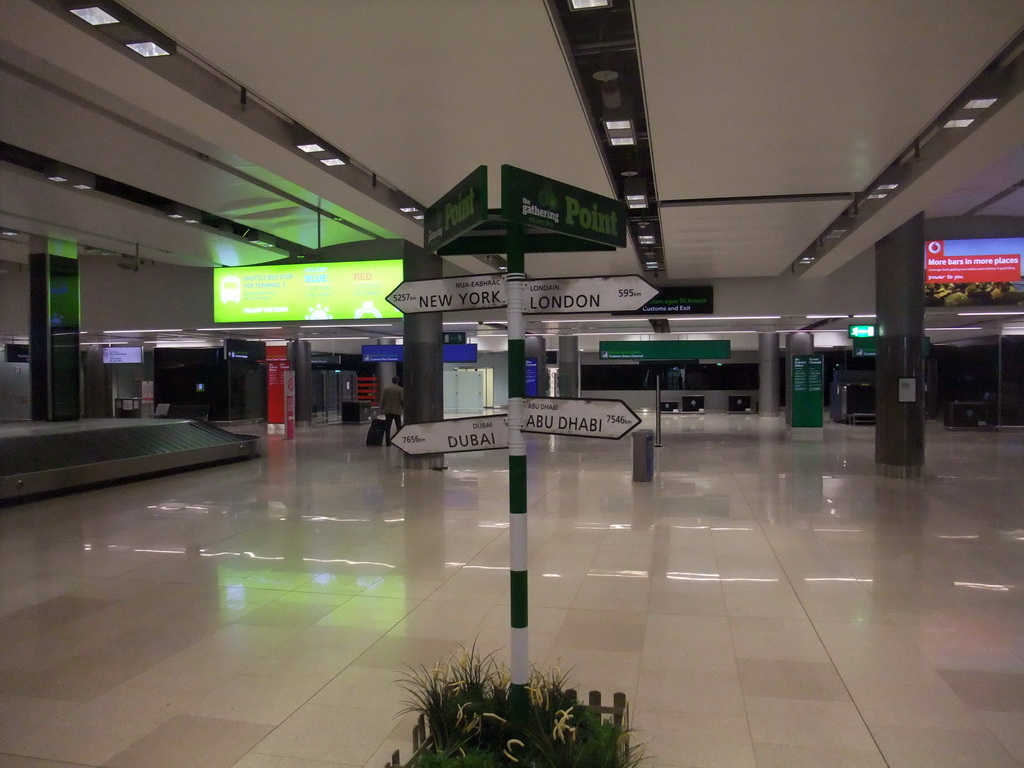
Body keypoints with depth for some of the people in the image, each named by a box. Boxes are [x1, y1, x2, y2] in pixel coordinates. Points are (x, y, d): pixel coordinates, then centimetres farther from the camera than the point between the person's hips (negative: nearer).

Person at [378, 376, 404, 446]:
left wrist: (381, 409, 5)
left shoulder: (386, 388, 0)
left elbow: (382, 399, -1)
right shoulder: (400, 389, -7)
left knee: (387, 427, 5)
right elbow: (402, 400, -10)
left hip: (387, 410, 2)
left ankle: (388, 442, 3)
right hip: (397, 410, -2)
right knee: (398, 427, 6)